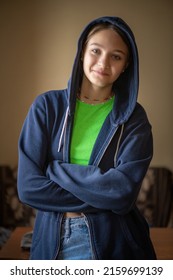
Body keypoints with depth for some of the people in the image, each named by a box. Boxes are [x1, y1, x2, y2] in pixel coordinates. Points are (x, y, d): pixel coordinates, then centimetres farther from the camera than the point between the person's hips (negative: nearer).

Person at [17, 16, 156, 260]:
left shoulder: (134, 118, -6)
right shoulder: (47, 105, -5)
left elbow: (124, 191, -18)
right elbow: (28, 186, -13)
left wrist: (54, 169, -15)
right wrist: (102, 196, -15)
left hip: (113, 243, 0)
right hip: (53, 240, 1)